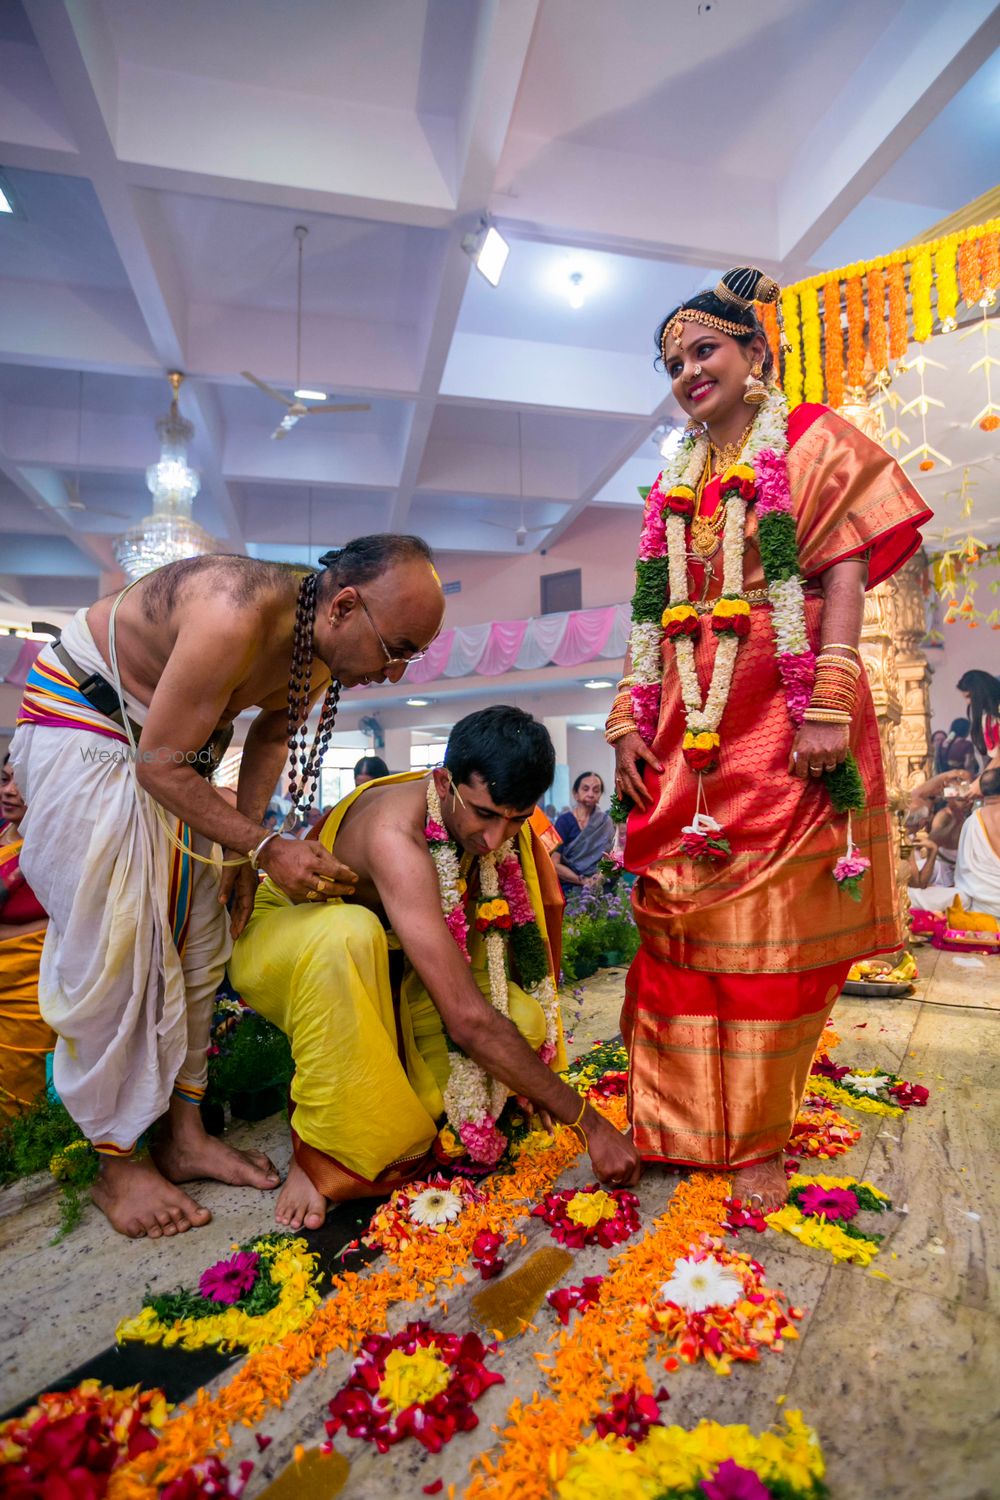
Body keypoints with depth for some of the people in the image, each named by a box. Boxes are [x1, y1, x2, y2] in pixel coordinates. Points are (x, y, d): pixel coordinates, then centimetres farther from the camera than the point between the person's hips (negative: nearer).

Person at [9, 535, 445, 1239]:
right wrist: (263, 845, -26)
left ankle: (182, 1134, 18)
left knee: (196, 940, 5)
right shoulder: (238, 616, -35)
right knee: (110, 947, -9)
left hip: (168, 749, 8)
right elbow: (160, 763, -27)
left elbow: (269, 736, 8)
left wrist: (245, 850, 2)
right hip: (82, 724, -7)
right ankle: (119, 1165, 8)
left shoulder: (320, 657, -9)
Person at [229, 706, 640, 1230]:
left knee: (524, 1021, -18)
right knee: (351, 931, -42)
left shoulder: (500, 817, -15)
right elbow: (467, 1019, -40)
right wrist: (588, 1122, -33)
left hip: (380, 967, 6)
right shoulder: (397, 833, -38)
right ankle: (326, 1154, -23)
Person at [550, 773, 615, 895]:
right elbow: (555, 865, -8)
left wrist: (601, 877, -14)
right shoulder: (565, 821, -4)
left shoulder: (605, 823, 6)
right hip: (569, 890, -2)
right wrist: (584, 881, -13)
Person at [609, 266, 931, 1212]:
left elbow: (845, 574, -4)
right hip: (684, 736, 5)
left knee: (770, 929, -1)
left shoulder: (809, 443, 8)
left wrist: (829, 706, -17)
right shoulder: (673, 484, 22)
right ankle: (675, 1124, 21)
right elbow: (650, 616, 16)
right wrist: (628, 722, 5)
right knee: (678, 922, 5)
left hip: (777, 724, -4)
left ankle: (757, 1140, 16)